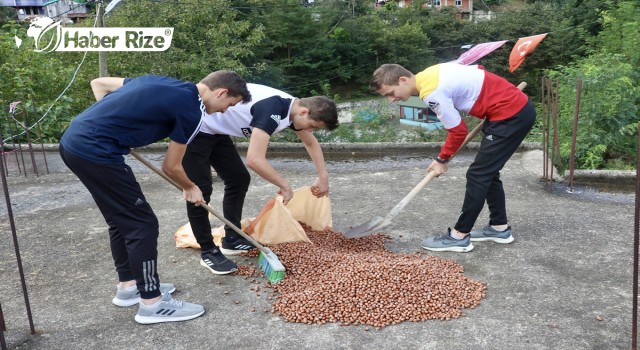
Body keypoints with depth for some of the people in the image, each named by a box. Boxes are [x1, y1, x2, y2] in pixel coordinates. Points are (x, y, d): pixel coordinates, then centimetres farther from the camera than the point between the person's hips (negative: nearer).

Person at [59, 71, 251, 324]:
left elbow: (99, 84, 22)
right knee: (142, 224, -1)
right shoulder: (192, 110, -8)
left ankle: (129, 287, 33)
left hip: (73, 140, 10)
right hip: (94, 151, -10)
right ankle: (151, 304, 9)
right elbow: (171, 167, 2)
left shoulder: (163, 83, 17)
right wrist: (191, 189, 21)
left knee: (122, 220, 20)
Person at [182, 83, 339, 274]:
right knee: (201, 190, -8)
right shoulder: (272, 110, -31)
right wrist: (285, 185, -24)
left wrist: (323, 177, 16)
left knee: (239, 179, 10)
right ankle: (208, 252, 7)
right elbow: (255, 159, -38)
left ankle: (232, 239, 21)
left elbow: (311, 143, 18)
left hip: (215, 131, 10)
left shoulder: (291, 107, -1)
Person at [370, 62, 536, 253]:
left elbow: (458, 131, -13)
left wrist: (442, 159, 2)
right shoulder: (429, 75, 7)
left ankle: (459, 236, 2)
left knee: (478, 175, -5)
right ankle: (499, 227, 25)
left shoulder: (431, 93, -21)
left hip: (510, 114, -10)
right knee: (487, 172, 16)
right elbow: (478, 72, 17)